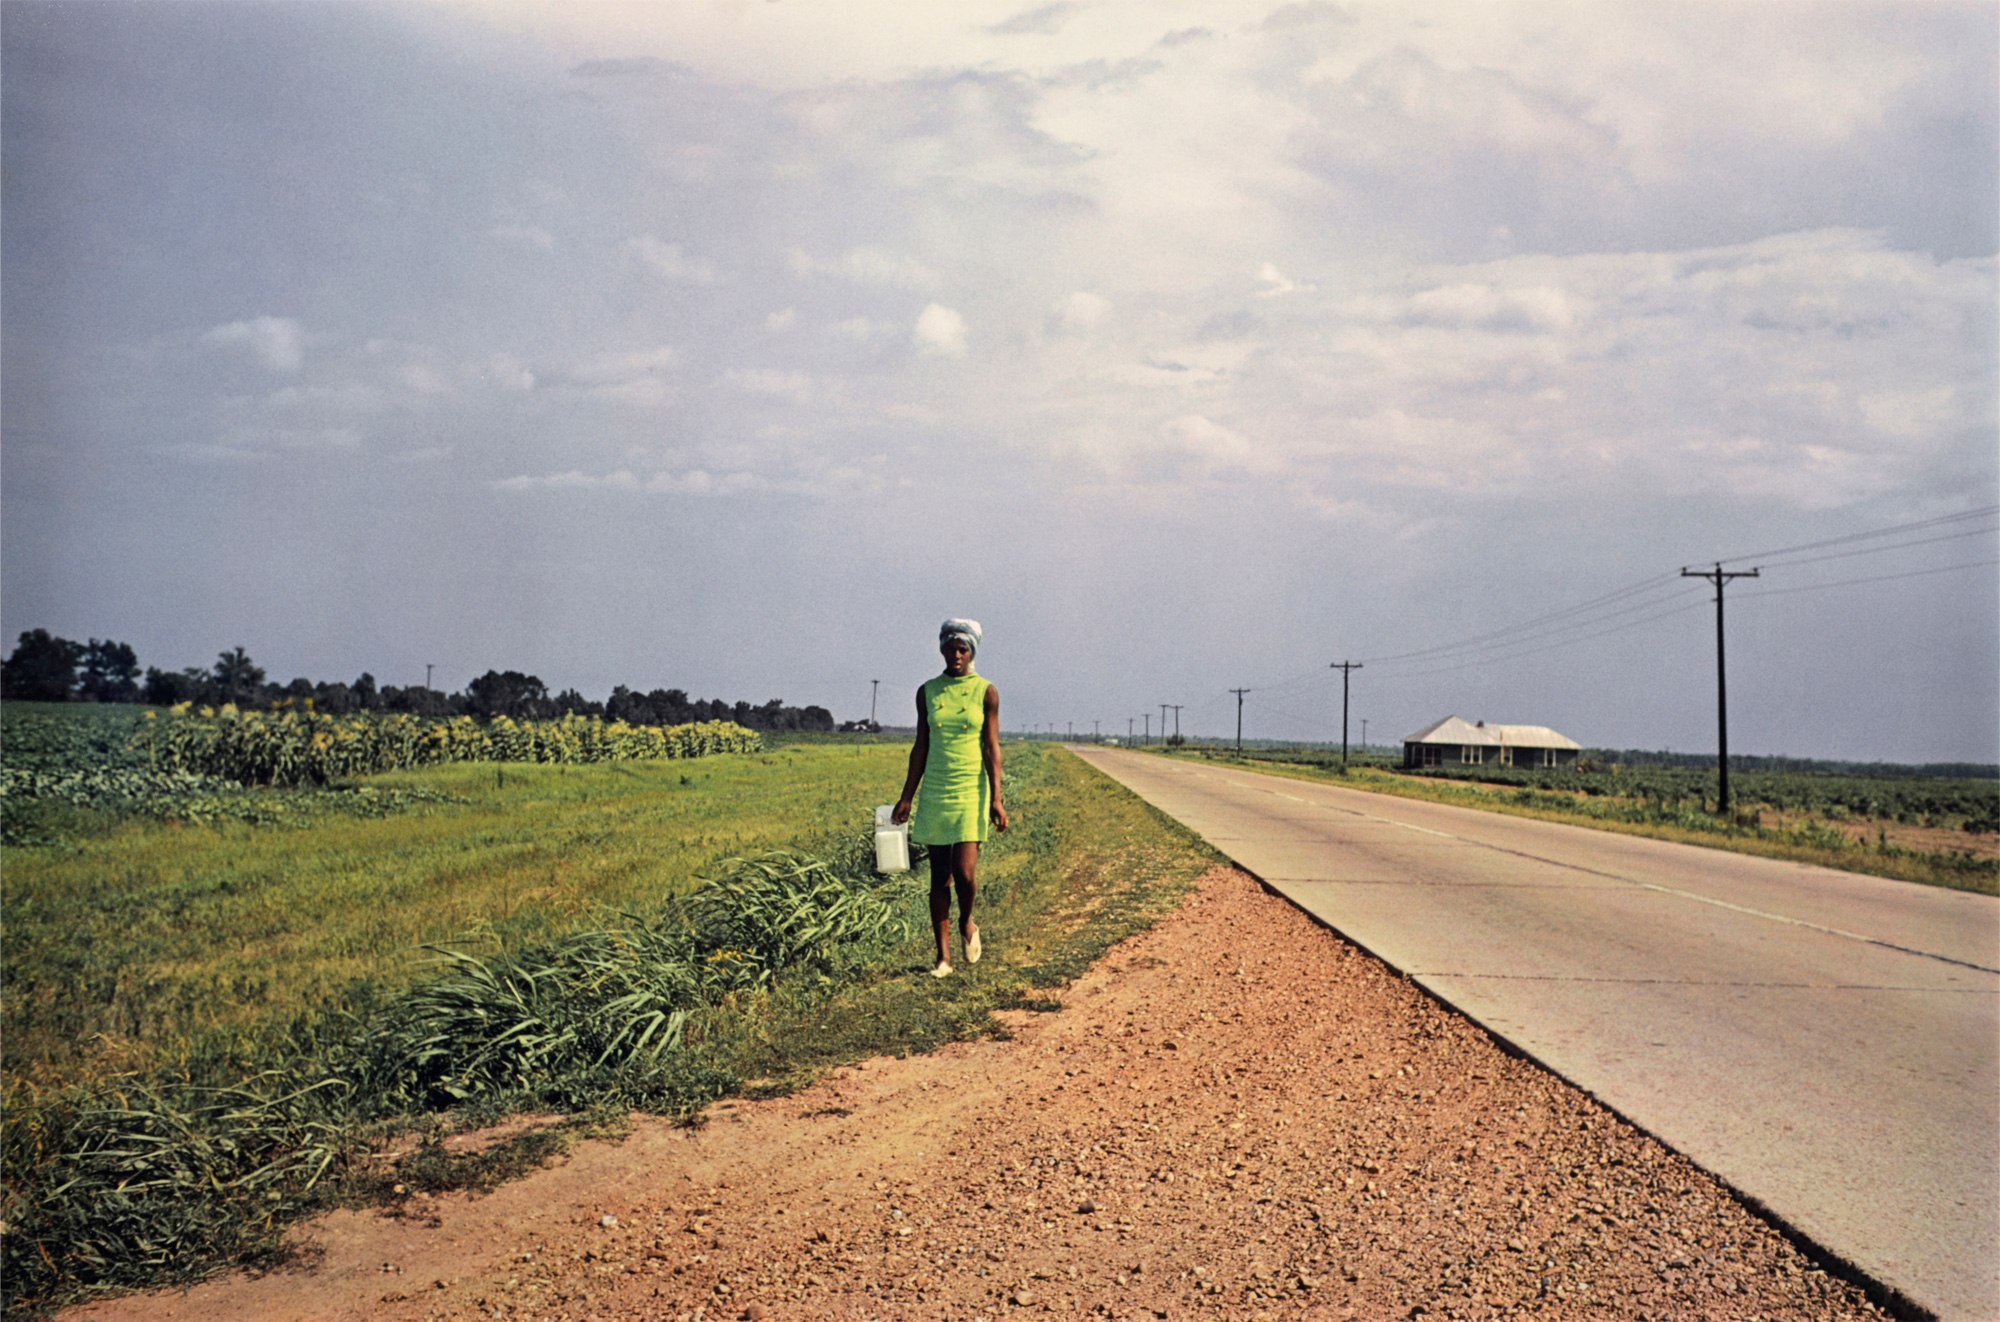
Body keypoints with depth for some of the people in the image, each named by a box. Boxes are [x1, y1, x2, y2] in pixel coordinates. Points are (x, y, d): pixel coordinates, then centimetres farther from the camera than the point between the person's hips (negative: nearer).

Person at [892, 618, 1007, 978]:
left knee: (965, 872, -12)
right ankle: (943, 955, 11)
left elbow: (992, 747, -2)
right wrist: (907, 797, 8)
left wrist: (996, 799, -9)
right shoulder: (928, 692, 7)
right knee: (939, 876, 5)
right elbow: (921, 747, 10)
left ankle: (967, 923, 20)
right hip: (934, 791, 3)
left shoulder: (985, 692, -1)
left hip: (971, 790, -3)